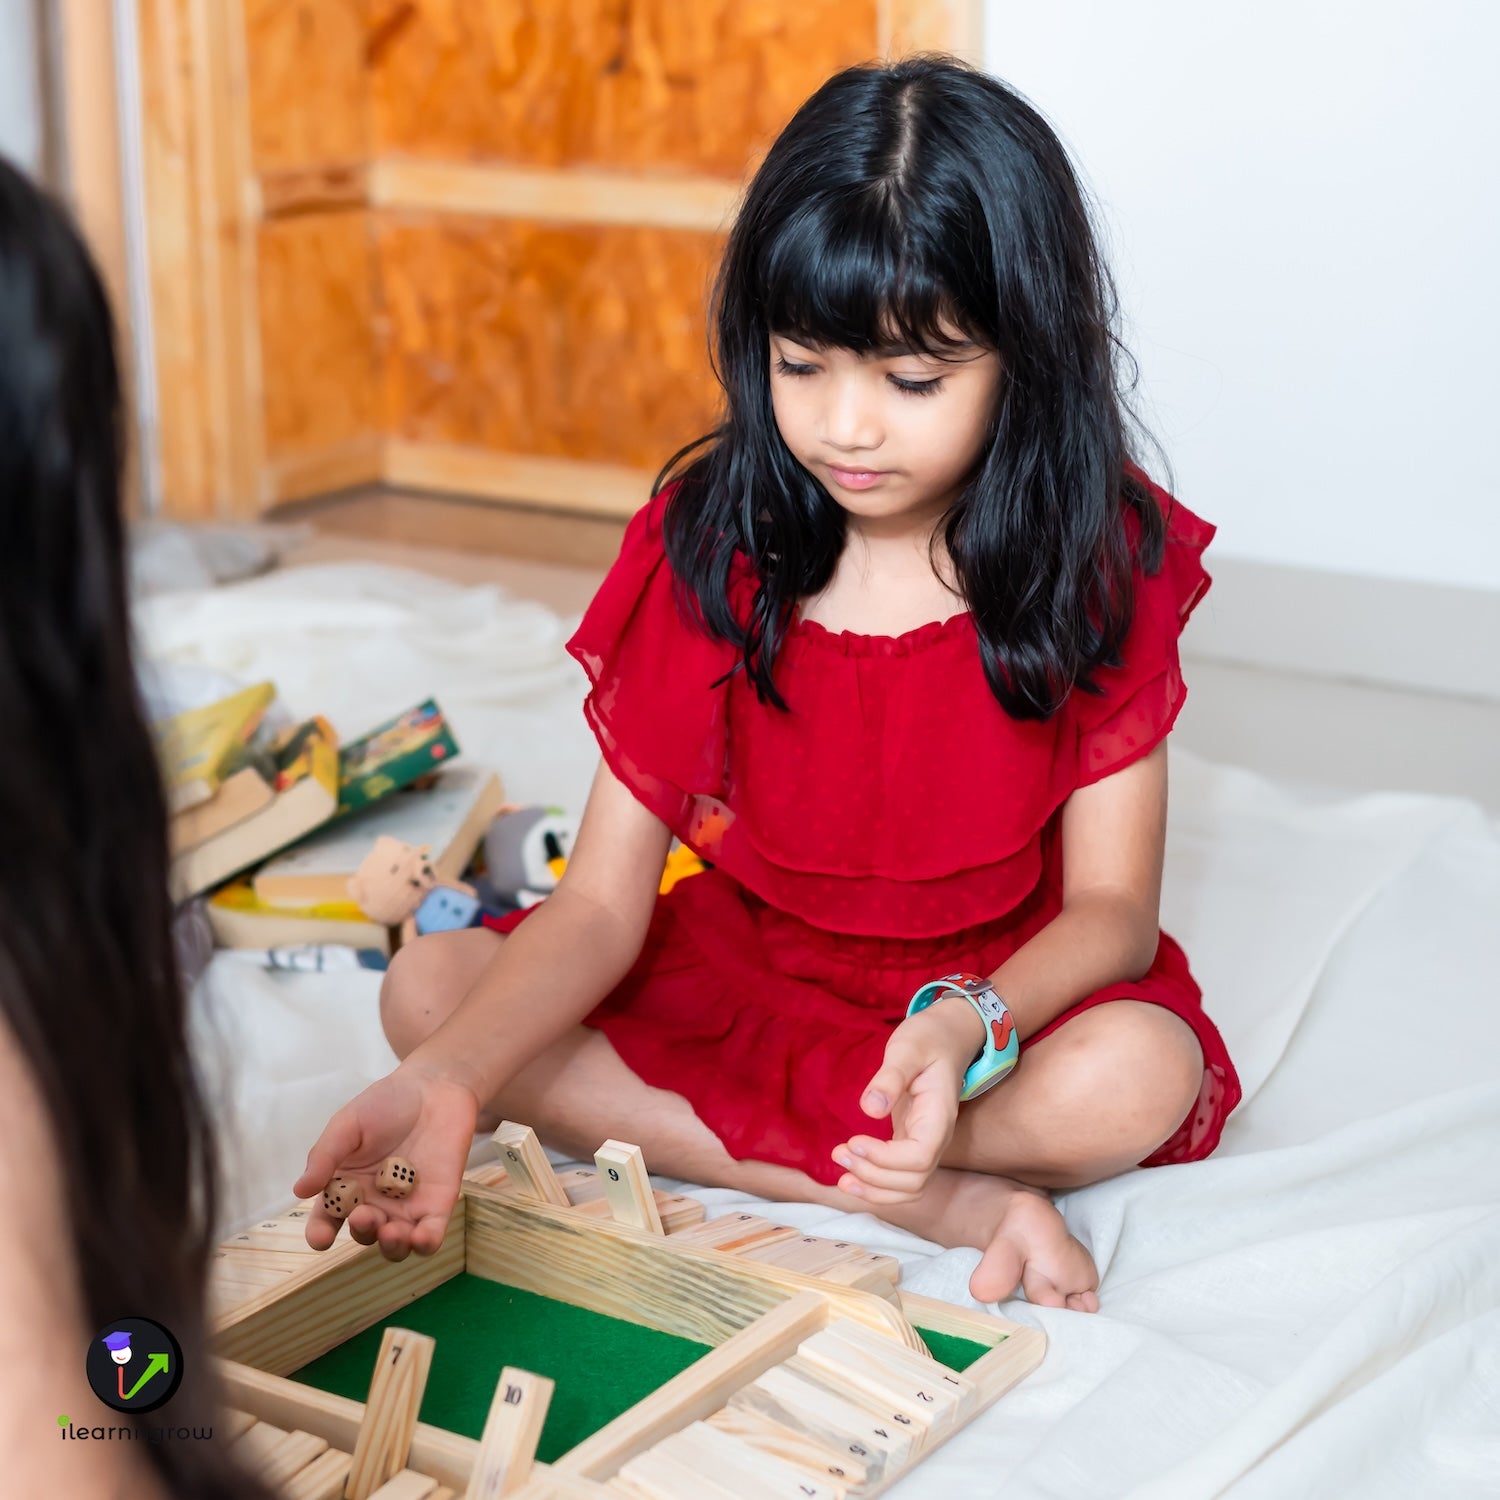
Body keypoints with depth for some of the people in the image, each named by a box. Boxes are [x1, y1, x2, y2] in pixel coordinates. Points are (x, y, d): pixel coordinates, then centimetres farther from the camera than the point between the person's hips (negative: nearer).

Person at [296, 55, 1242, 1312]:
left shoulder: (1097, 561, -14)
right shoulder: (705, 545, -11)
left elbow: (1113, 909, -15)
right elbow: (602, 903, -13)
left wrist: (965, 1023, -38)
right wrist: (447, 1083, -33)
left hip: (1010, 989, -2)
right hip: (740, 968, 3)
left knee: (1137, 1079, -35)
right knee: (426, 988, -19)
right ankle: (947, 1204, -24)